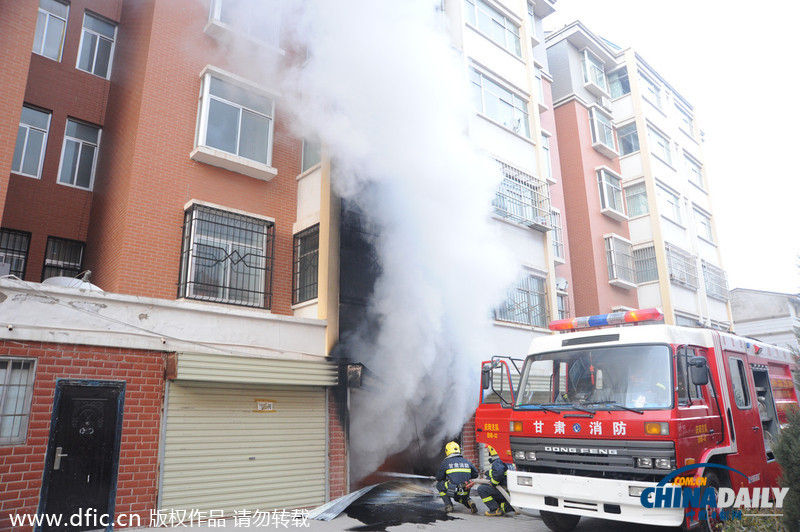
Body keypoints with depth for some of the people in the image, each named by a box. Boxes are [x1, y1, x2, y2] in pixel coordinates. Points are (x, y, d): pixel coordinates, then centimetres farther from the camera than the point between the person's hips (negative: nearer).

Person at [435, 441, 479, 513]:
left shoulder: (445, 462, 0)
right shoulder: (467, 462, 12)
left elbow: (439, 478, 5)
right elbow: (475, 474, 19)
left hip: (453, 491, -5)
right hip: (465, 493, 5)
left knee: (439, 485, 21)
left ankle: (448, 505, 8)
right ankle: (469, 502, 4)